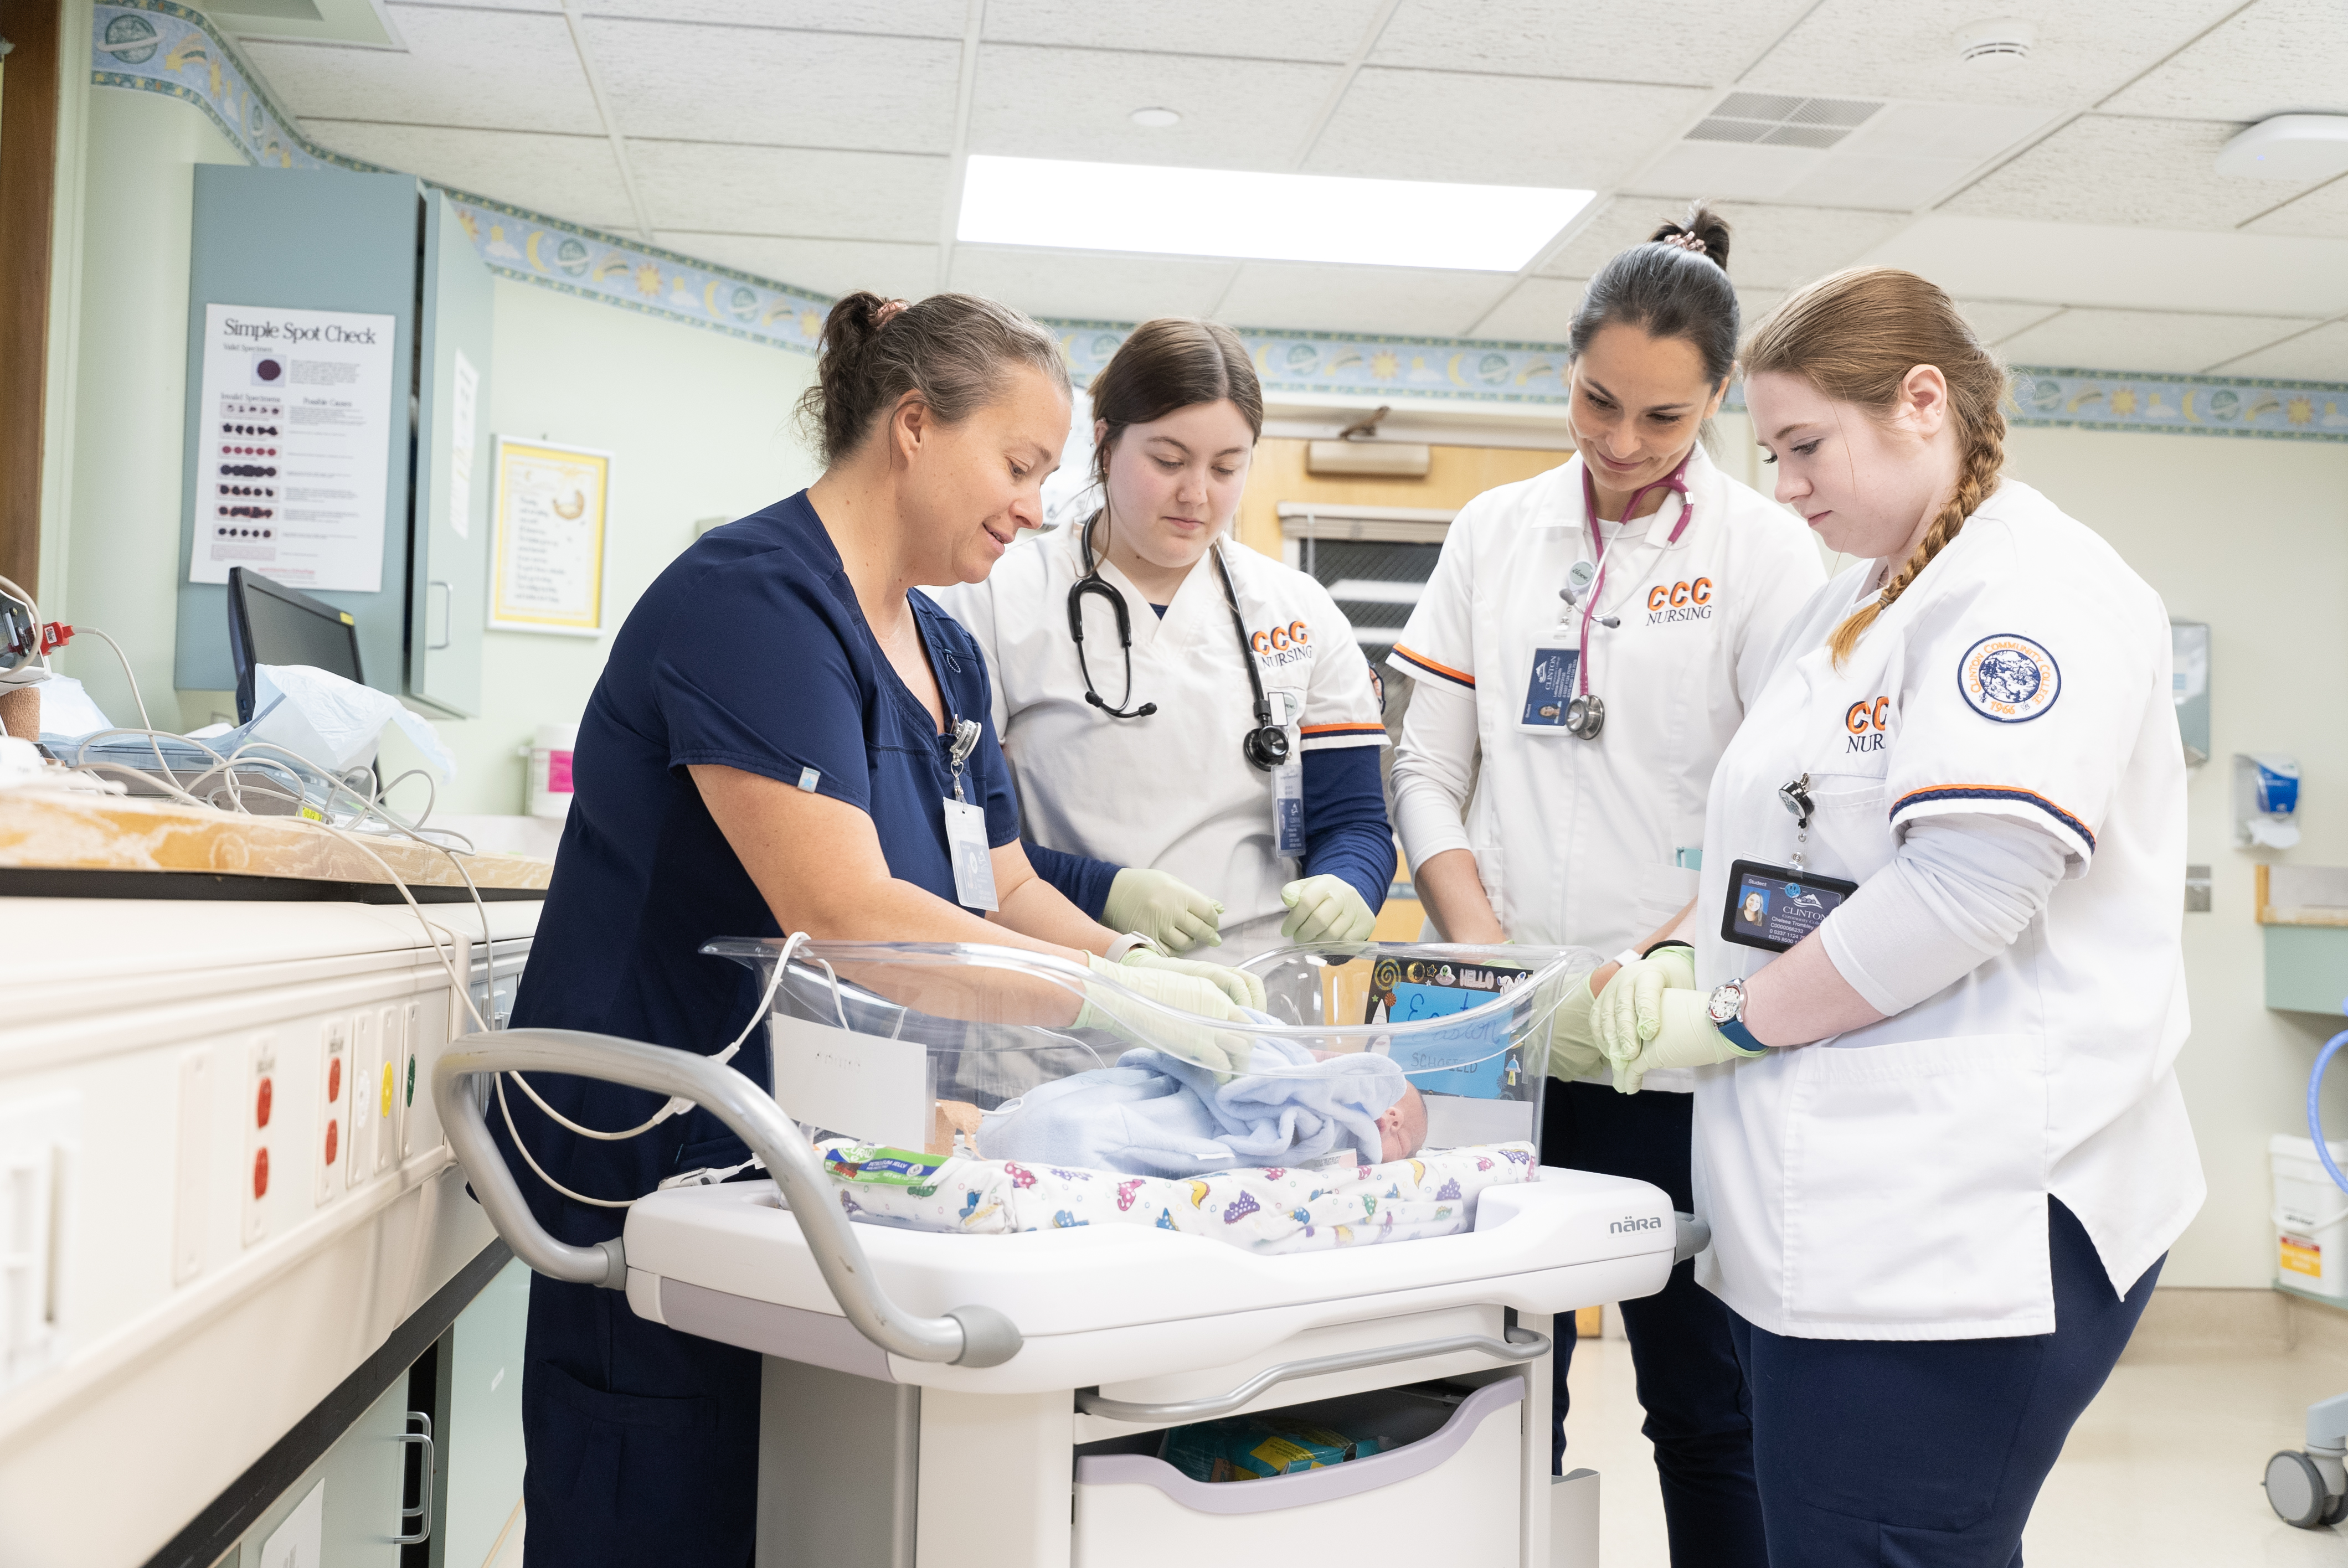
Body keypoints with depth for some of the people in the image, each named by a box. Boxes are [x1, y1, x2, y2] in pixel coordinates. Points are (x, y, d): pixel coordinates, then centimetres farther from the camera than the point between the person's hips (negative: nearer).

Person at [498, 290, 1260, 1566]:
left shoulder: (945, 656, 13)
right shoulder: (751, 598, -17)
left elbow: (1007, 894, 13)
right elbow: (841, 915, -28)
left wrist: (1157, 974, -6)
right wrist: (1127, 999, -24)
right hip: (655, 1160, -8)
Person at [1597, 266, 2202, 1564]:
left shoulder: (2038, 587, -11)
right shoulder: (1849, 609, 20)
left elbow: (1968, 887, -22)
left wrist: (1735, 1018, -13)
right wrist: (1677, 957, 8)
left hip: (1957, 1232, -9)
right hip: (1830, 1215, 9)